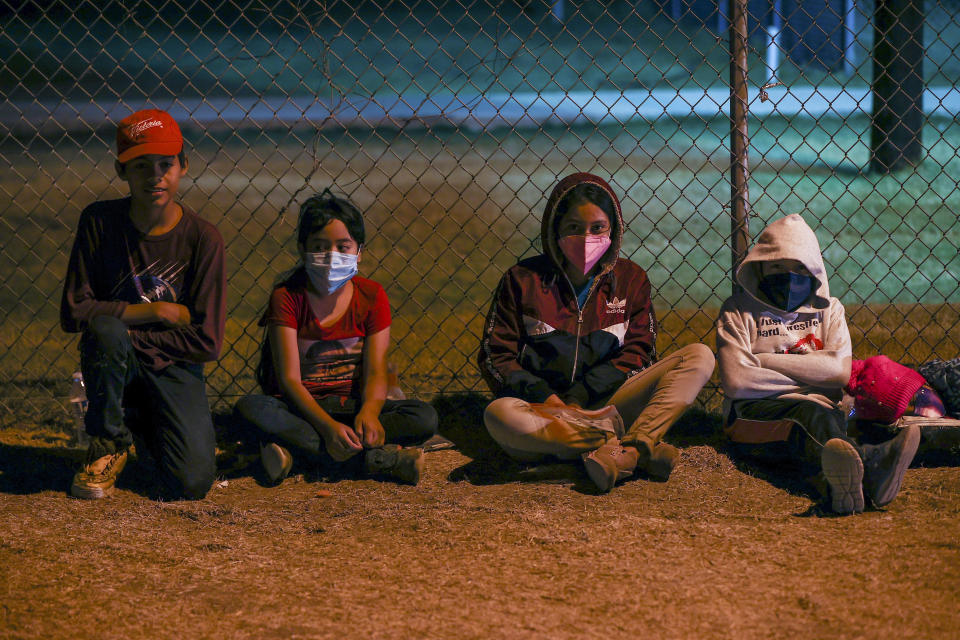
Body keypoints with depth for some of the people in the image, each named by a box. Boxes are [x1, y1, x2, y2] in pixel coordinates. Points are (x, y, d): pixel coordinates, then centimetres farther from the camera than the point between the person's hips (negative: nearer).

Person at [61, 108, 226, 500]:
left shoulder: (203, 239, -12)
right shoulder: (99, 222, -10)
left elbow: (207, 342, -13)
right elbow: (73, 314, -14)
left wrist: (127, 333, -15)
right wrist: (159, 311, -17)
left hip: (174, 369, 0)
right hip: (114, 364, 0)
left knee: (192, 483, -20)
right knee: (106, 329, -36)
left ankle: (145, 422, 17)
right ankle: (108, 445, -10)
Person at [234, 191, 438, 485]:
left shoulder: (371, 296, -1)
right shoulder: (287, 296, -8)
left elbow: (375, 371, -6)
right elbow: (289, 378, -15)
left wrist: (369, 411, -30)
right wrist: (328, 426, -31)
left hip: (351, 404, 1)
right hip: (300, 406, -1)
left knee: (425, 417, -23)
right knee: (249, 409, -35)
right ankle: (374, 459, -38)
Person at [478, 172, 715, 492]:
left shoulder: (630, 279, 12)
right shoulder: (524, 280, 7)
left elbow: (638, 353, 5)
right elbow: (495, 356, 3)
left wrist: (579, 396, -9)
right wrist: (544, 396, -14)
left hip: (605, 407, 2)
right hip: (544, 411, -2)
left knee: (699, 356, -15)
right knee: (500, 415, -38)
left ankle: (626, 451, -38)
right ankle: (642, 450, -37)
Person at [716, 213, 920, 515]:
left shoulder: (828, 309, 20)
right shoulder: (738, 310, 11)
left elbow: (841, 371, 1)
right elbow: (736, 382, -5)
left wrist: (764, 361, -1)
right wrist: (809, 376, -1)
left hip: (818, 406, 3)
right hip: (757, 411, -2)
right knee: (810, 412, -39)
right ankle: (870, 463, -75)